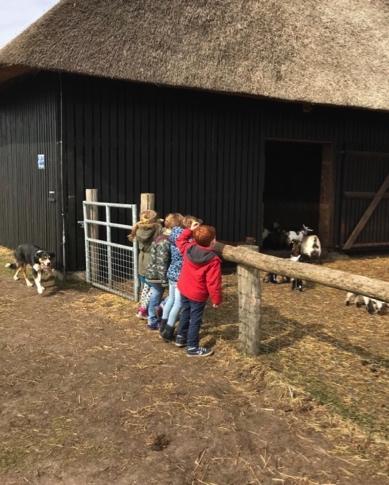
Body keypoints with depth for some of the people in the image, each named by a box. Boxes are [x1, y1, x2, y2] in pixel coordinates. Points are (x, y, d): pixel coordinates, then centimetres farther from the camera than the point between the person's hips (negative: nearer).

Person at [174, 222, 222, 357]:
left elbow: (180, 241, 16)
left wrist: (190, 230, 14)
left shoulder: (188, 248, -10)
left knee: (185, 314, 25)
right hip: (198, 294, -6)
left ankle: (181, 338, 41)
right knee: (195, 320, 6)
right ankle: (192, 348, 14)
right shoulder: (213, 260, -25)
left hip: (183, 288, 7)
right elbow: (213, 283, -22)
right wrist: (216, 299, -11)